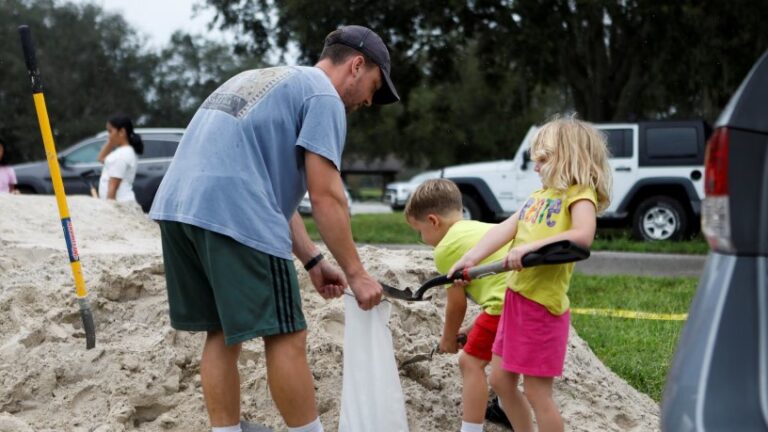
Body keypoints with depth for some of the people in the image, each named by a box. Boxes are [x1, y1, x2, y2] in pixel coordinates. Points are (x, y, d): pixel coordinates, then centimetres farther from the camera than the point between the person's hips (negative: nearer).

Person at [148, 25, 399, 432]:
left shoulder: (264, 80, 31)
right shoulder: (323, 96, 4)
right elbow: (325, 197, -5)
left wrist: (312, 261, 24)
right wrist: (356, 274, 1)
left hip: (176, 207, 9)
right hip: (232, 215, -9)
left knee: (222, 335, 15)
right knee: (285, 338, 0)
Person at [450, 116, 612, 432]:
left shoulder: (580, 194, -10)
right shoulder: (540, 194, 15)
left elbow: (582, 236, -29)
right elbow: (505, 229, 6)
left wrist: (530, 247, -33)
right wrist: (469, 258, -5)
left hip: (542, 304, -9)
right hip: (515, 297, 9)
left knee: (537, 393, -2)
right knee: (501, 380, 17)